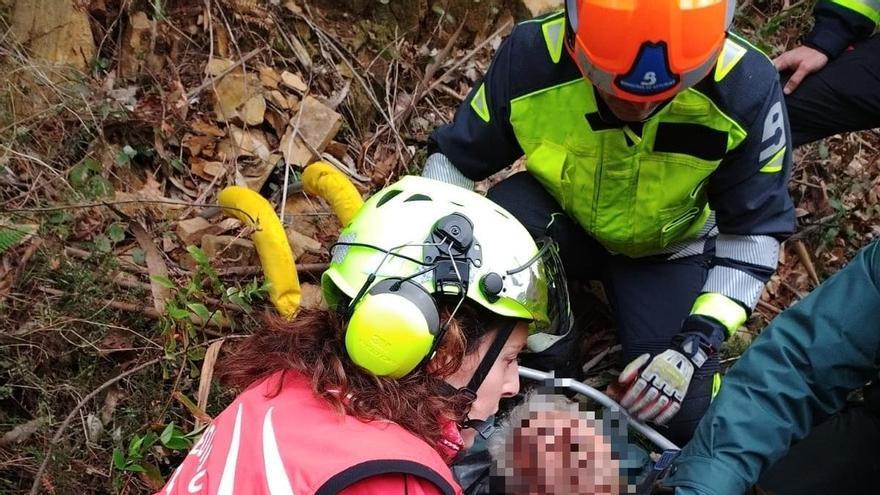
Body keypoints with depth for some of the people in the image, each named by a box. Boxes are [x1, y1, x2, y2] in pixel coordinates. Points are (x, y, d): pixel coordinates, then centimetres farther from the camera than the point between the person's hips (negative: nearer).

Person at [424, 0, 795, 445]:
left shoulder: (747, 88, -30)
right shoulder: (533, 55, -30)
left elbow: (755, 229, -17)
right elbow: (455, 159, -14)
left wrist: (697, 342, -27)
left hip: (669, 248, 0)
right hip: (560, 221, 0)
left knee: (688, 417, -16)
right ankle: (546, 375, -10)